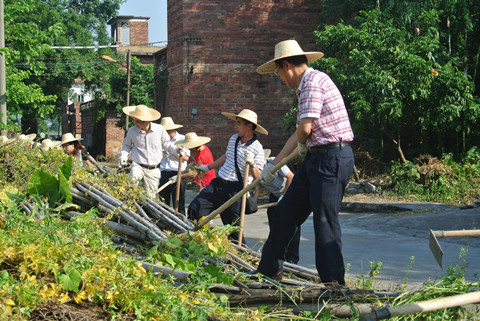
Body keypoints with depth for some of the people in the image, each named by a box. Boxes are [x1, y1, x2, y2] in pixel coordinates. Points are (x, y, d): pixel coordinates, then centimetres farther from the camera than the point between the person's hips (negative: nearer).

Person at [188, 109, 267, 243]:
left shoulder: (256, 148, -9)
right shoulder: (233, 138, 11)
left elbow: (257, 177, -12)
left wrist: (252, 164, -30)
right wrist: (208, 167, 37)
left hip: (235, 190, -7)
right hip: (217, 184, 7)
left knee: (233, 227, -6)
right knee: (194, 209, -3)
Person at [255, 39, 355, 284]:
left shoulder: (313, 80, -12)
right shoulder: (304, 87, 20)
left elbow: (305, 128, -19)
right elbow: (300, 133, 25)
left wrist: (302, 145, 3)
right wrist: (274, 164, 28)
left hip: (332, 158, -10)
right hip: (316, 158, 10)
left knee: (325, 220, -6)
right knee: (287, 210, 13)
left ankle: (334, 284, 3)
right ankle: (269, 269, 25)